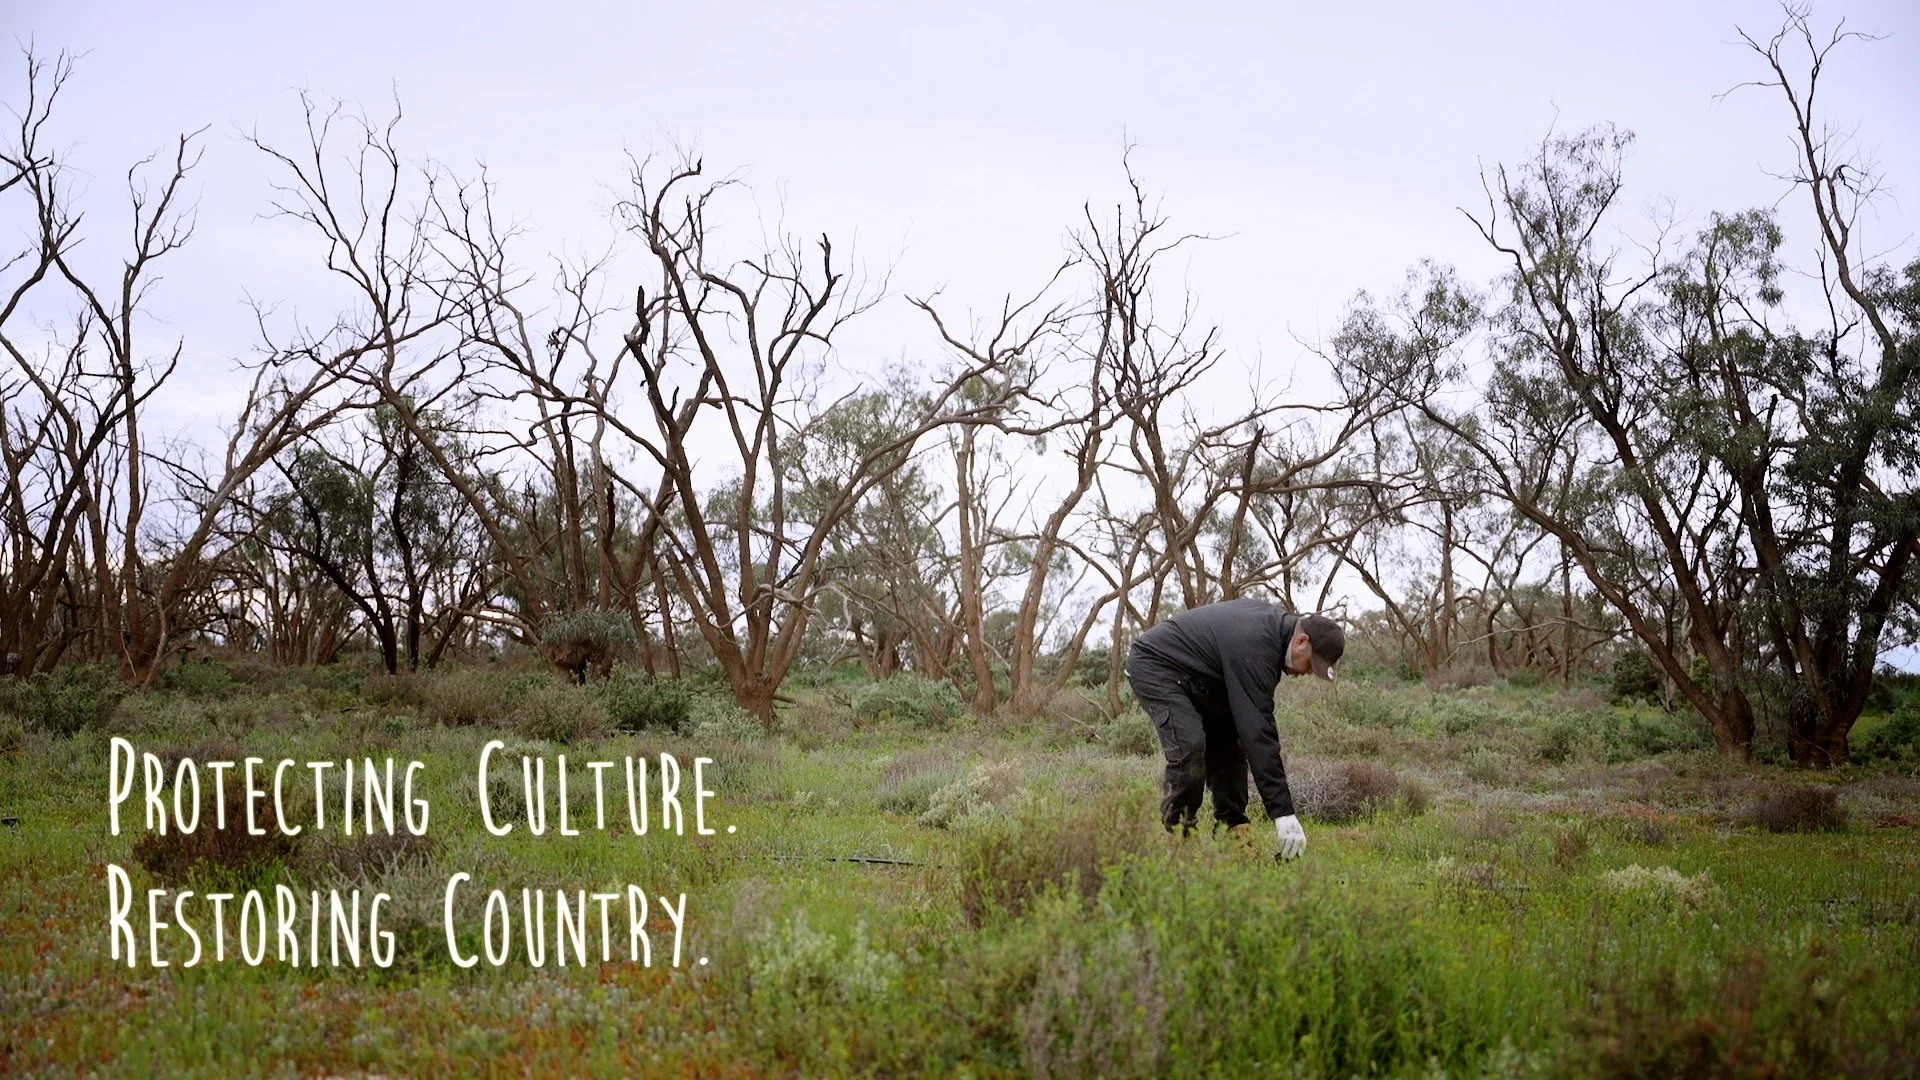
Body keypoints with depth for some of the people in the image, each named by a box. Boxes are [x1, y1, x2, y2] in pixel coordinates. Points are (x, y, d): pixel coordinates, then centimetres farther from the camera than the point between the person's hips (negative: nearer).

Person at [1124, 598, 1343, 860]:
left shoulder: (1277, 620, -1)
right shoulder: (1255, 650, -31)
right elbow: (1258, 733, -34)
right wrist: (1283, 812, -33)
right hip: (1154, 664, -11)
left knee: (1229, 741, 3)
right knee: (1189, 747, -24)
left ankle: (1232, 828, 6)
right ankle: (1178, 833, -13)